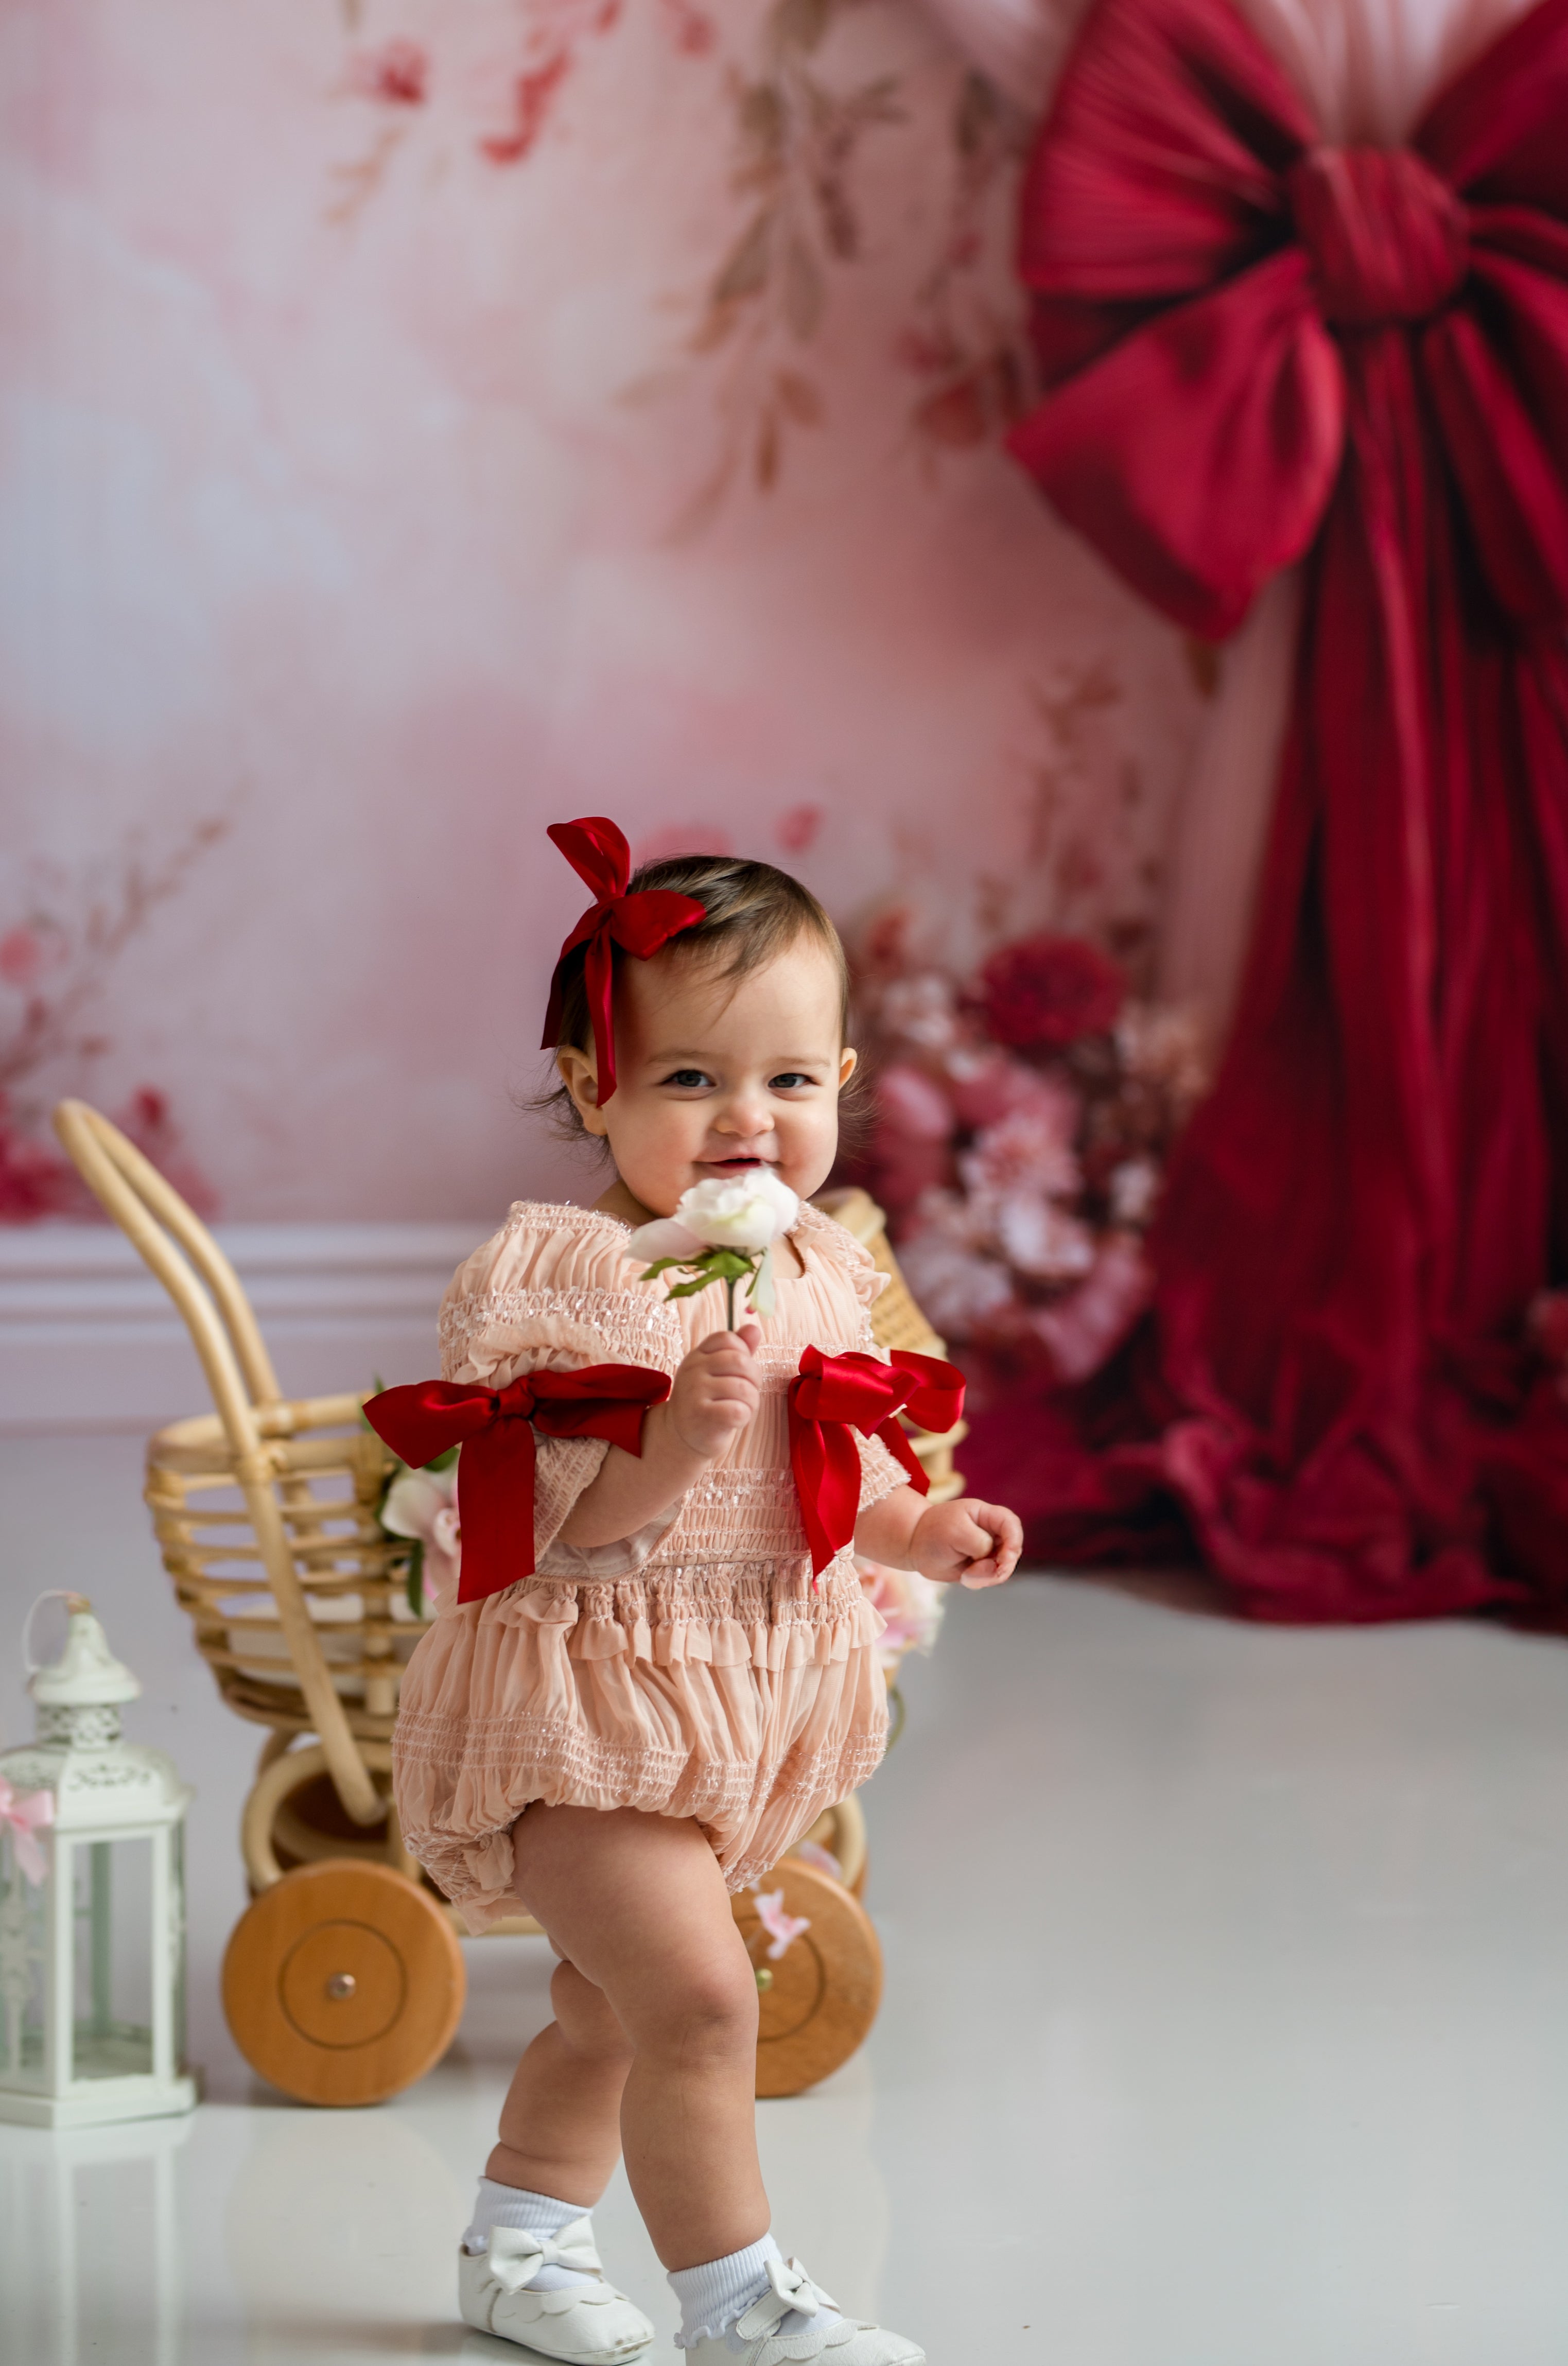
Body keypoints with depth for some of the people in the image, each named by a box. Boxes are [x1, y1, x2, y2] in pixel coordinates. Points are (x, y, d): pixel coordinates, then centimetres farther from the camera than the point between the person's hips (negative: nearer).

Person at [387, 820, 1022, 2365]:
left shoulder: (821, 1269, 4)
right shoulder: (570, 1274, -19)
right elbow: (540, 1519, -23)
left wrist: (920, 1529, 0)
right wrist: (671, 1440, -38)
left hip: (749, 1700, 8)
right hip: (585, 1704, -8)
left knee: (613, 2002, 21)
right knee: (696, 1993, -16)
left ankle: (519, 2242, 40)